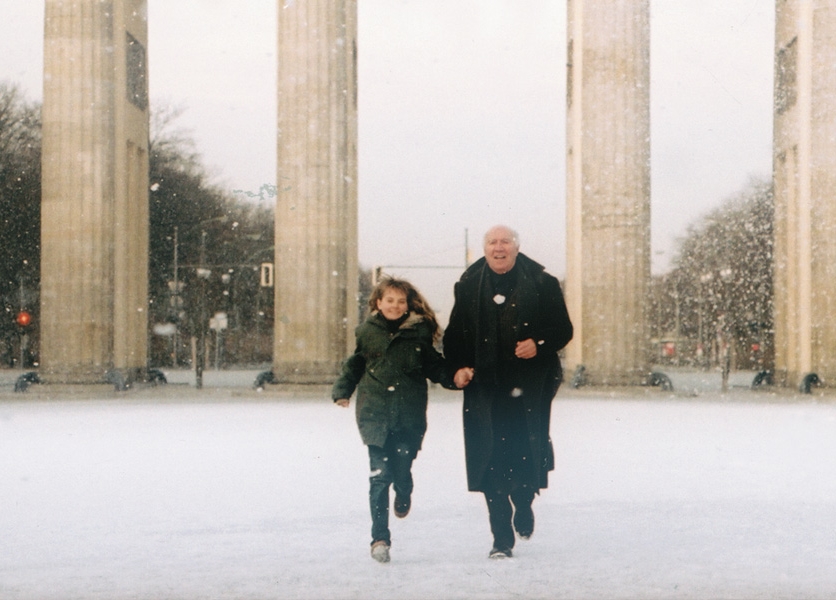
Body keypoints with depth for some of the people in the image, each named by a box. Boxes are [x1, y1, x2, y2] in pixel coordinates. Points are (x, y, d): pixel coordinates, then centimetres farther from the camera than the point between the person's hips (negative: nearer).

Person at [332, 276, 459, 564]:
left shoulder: (419, 331, 5)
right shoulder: (366, 332, 5)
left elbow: (434, 365, 11)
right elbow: (354, 365, 17)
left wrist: (454, 377, -6)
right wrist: (342, 390, 6)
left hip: (410, 415, 1)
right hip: (375, 413, -1)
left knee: (402, 470, 0)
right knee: (380, 475, -9)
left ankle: (403, 496, 39)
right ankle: (380, 538, -1)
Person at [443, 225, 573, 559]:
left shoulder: (541, 284, 3)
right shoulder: (469, 286, 8)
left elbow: (563, 329, 6)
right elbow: (454, 334, 13)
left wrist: (539, 344, -13)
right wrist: (458, 367, -3)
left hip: (529, 387, -1)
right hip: (485, 389, 1)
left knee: (528, 454, 2)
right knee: (492, 462, -3)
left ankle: (523, 506, 35)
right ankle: (501, 539, 4)